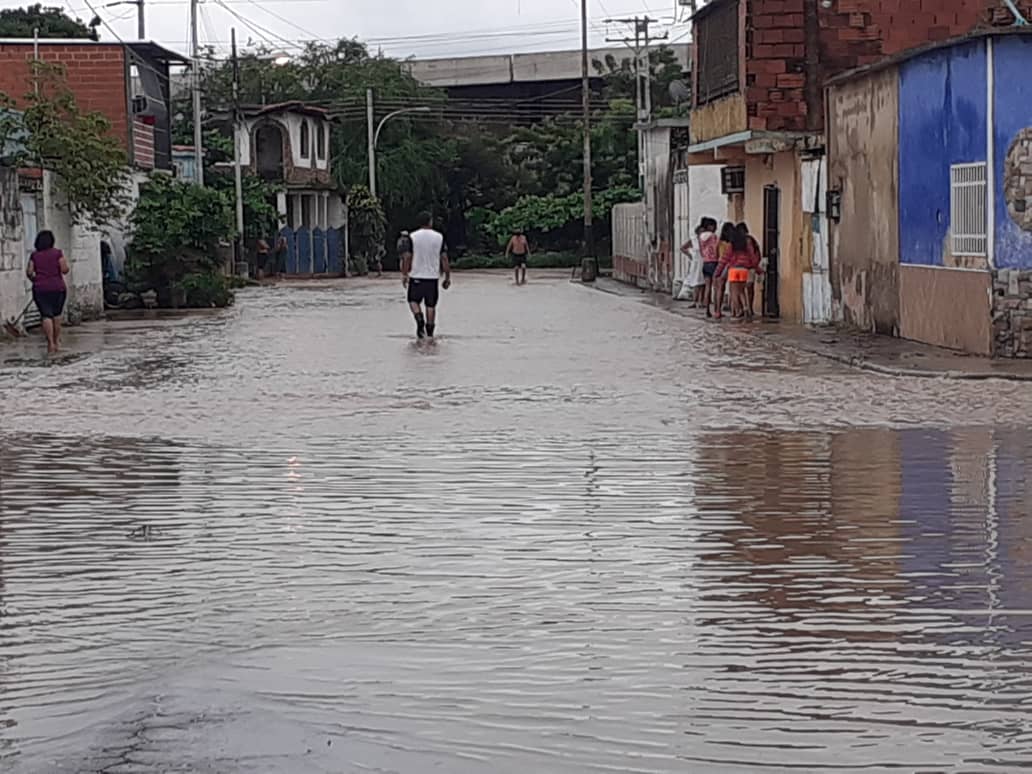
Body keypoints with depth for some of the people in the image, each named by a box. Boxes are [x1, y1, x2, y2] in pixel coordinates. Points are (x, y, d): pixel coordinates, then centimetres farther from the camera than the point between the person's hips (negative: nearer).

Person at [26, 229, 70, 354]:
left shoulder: (34, 255, 2)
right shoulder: (57, 253, -4)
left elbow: (29, 272, -2)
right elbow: (64, 270, -9)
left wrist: (33, 278, 17)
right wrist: (68, 266, 12)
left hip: (40, 289, 0)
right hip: (57, 288, 0)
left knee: (46, 316, -2)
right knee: (57, 314, 15)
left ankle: (50, 342, -14)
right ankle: (57, 341, 18)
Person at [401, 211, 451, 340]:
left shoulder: (412, 237, -5)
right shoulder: (439, 237, -1)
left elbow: (407, 257, -6)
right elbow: (444, 258, 0)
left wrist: (404, 274, 4)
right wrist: (447, 277, 6)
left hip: (416, 276, -1)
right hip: (433, 276, 1)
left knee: (414, 300, 14)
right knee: (431, 305, 9)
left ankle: (420, 321, -11)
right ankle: (430, 333, 11)